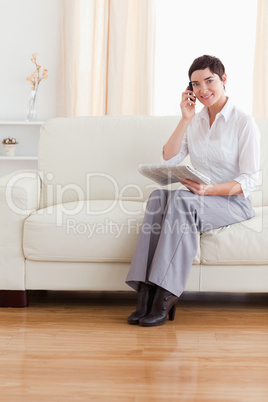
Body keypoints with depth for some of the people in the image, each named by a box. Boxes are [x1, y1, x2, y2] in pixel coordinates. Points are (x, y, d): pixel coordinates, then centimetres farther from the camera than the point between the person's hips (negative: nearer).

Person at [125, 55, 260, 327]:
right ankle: (146, 294, -37)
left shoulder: (244, 123, -3)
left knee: (181, 199, -35)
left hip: (233, 202, -5)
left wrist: (210, 190, -24)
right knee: (159, 196, -29)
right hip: (198, 200, 5)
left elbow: (250, 180, -9)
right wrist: (185, 119, -3)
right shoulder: (195, 121, 15)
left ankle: (166, 297, -38)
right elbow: (169, 159, 3)